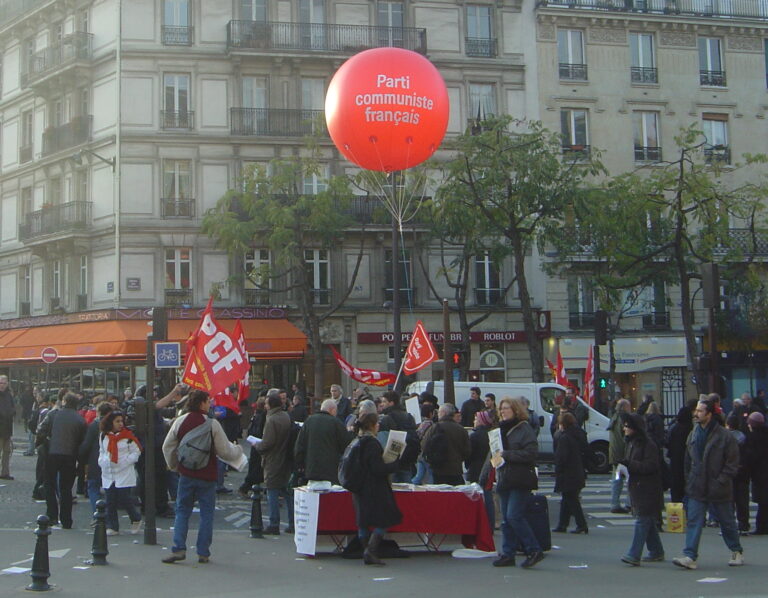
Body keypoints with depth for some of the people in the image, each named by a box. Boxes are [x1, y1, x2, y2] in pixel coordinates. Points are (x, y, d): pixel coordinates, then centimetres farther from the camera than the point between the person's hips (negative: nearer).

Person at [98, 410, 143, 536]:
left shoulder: (128, 436, -3)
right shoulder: (104, 436, 9)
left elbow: (136, 452, -1)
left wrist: (126, 461, -12)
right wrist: (103, 461, 6)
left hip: (125, 475, -4)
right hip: (108, 475, 4)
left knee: (126, 500, -5)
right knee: (110, 503, 3)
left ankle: (136, 519, 19)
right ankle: (112, 527, 10)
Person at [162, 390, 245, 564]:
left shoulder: (179, 422, 0)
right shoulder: (212, 424, -11)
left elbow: (167, 447, 6)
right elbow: (224, 451, -7)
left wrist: (173, 465, 24)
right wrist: (238, 450, 14)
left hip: (186, 474, 3)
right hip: (207, 475, -2)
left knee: (182, 511, 11)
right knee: (206, 513, 6)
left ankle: (178, 549, 0)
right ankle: (203, 553, 6)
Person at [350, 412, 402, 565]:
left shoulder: (356, 442, 9)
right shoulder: (372, 443, -17)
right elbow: (378, 469, -19)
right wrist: (397, 464, -8)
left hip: (359, 488, 8)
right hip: (374, 489, -8)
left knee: (363, 522, 10)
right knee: (384, 521, -2)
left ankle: (367, 552, 13)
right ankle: (370, 551, -13)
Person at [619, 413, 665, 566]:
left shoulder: (648, 444, -14)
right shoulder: (632, 443, 15)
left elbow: (650, 466, -21)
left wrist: (629, 464, -24)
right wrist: (624, 465, 4)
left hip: (647, 489, -9)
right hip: (637, 488, 9)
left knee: (642, 520, -11)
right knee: (648, 522, 15)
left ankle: (634, 555, -15)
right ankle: (657, 552, 25)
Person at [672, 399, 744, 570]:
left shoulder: (724, 436, -11)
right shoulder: (693, 435, 7)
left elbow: (732, 464, -10)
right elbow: (688, 461, 15)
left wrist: (720, 482, -15)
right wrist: (688, 482, 9)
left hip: (718, 490, -4)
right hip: (697, 489, 4)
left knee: (727, 522, 12)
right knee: (694, 522, -5)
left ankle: (737, 552, 31)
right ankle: (690, 557, -8)